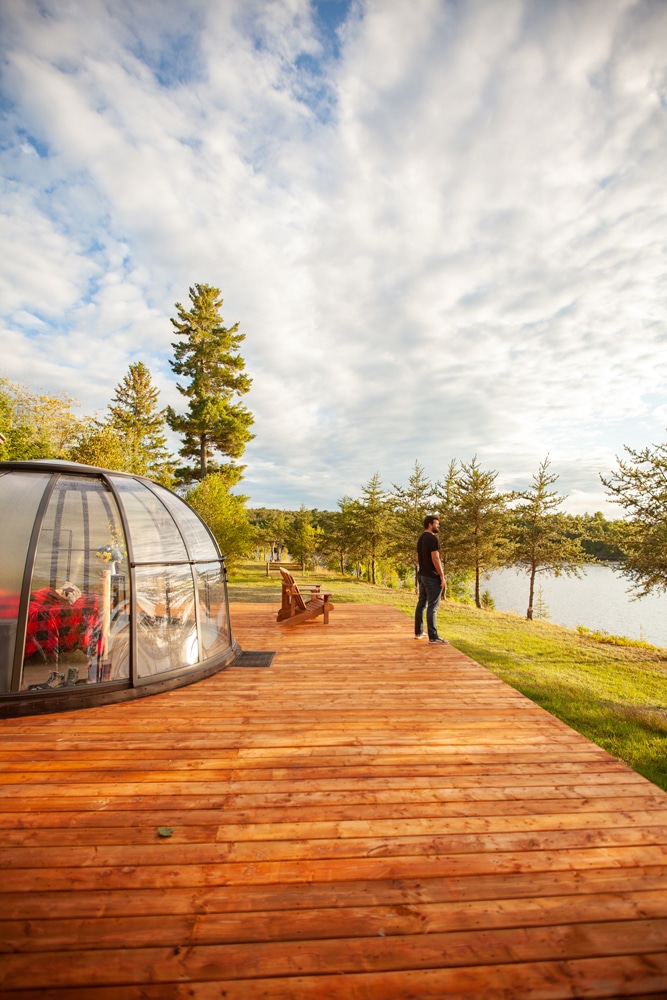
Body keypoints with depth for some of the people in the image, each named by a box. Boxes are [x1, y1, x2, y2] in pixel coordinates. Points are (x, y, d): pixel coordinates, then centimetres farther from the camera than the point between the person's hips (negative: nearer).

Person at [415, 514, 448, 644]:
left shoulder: (421, 538, 13)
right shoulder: (433, 538, -15)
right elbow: (435, 558, -21)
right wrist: (442, 576, -17)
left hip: (422, 575, 9)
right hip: (432, 577, -9)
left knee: (421, 603, 14)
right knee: (432, 606, -7)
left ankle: (418, 632, 22)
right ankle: (433, 637, -5)